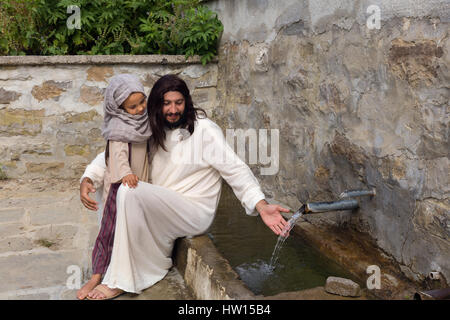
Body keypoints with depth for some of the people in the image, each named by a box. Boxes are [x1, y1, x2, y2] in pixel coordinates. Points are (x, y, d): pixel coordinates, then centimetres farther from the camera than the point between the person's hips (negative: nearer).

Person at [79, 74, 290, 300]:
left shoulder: (204, 130, -10)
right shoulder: (152, 131, 8)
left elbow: (235, 169, -16)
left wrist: (261, 206, -29)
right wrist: (88, 179, -8)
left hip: (194, 214, -7)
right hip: (160, 210, 7)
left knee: (129, 192, -26)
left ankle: (122, 282, -15)